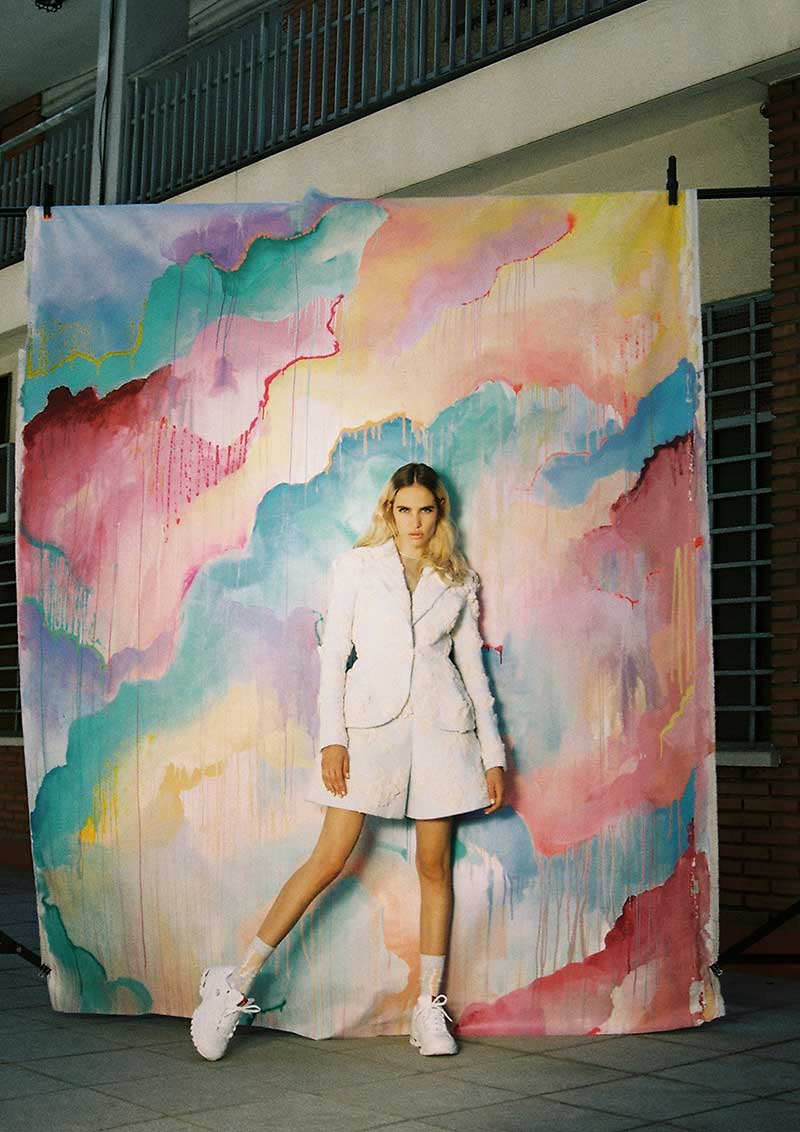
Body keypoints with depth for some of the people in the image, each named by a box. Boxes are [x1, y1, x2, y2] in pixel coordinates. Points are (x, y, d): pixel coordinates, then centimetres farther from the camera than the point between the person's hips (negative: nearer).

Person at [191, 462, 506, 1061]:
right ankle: (236, 984, 2)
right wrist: (331, 738, -8)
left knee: (436, 865, 3)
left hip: (442, 726, 2)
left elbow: (473, 665, 12)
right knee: (330, 858, -6)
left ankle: (430, 1008, 12)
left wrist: (493, 753, 8)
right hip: (371, 720, -2)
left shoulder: (459, 579, 11)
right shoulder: (357, 566, 5)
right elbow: (333, 654, 2)